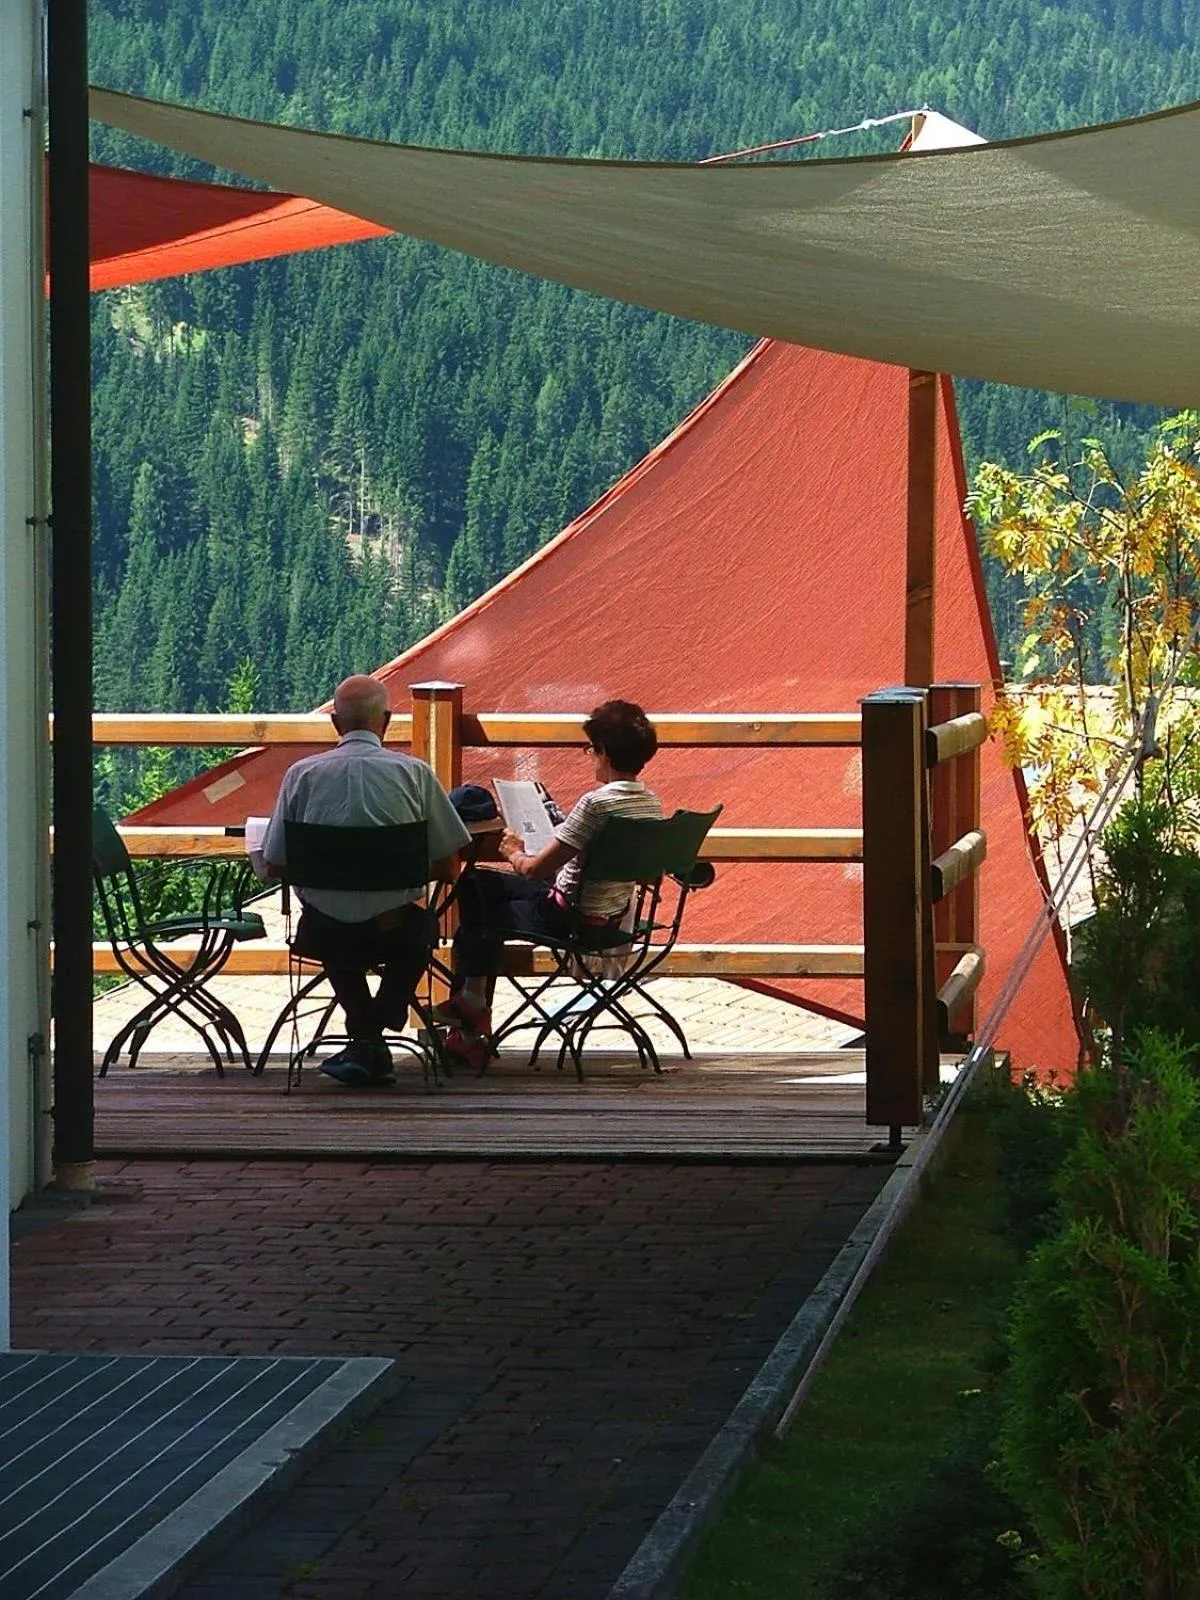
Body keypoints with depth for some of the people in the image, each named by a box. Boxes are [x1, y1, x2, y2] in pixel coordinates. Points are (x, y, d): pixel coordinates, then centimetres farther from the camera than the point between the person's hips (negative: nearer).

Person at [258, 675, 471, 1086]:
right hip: (395, 932, -1)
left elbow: (274, 868, 3)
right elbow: (448, 867, 0)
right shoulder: (415, 773, -4)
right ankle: (372, 1043, 23)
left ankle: (365, 1038, 31)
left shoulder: (302, 774, -2)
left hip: (325, 936, 1)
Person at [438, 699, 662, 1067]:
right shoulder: (651, 803, -1)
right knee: (475, 883, 23)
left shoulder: (596, 803, -27)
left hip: (570, 919, -9)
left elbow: (533, 870, -24)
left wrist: (514, 853, -1)